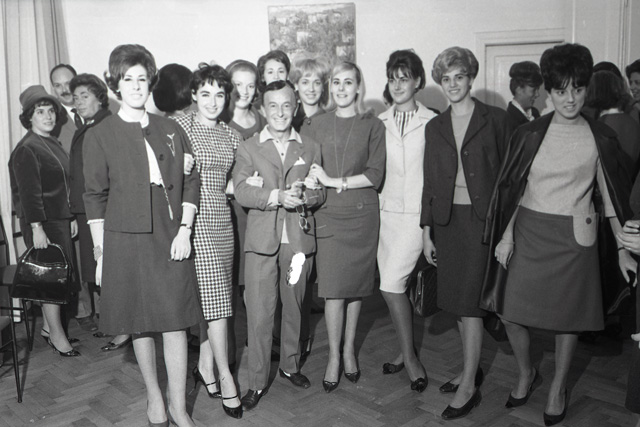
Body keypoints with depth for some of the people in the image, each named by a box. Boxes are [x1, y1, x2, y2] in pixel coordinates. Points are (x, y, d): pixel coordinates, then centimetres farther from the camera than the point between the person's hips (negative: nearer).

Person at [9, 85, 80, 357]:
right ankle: (56, 333, 7)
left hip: (61, 219, 8)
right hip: (42, 222, -8)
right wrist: (36, 228, -21)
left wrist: (72, 217, 18)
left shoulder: (55, 144, 15)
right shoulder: (26, 149, -11)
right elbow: (29, 192, -17)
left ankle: (49, 326, 24)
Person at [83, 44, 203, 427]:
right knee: (140, 324, 10)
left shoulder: (171, 130, 8)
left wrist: (184, 230, -3)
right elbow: (95, 198, 1)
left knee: (175, 322, 2)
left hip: (171, 238, 1)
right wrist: (100, 252, -2)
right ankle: (154, 395, 30)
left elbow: (191, 181, 7)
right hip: (126, 240, -1)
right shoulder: (99, 137, 2)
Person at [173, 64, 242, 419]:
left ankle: (205, 365, 25)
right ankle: (224, 374, 5)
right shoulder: (178, 127, -3)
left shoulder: (231, 136, 13)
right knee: (214, 297, -6)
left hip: (221, 219, 6)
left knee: (212, 297, 11)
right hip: (193, 219, -5)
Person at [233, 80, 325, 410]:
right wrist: (278, 197, -21)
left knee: (294, 306, 14)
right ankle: (257, 382, 10)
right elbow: (242, 191, -7)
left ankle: (290, 364, 33)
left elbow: (319, 192, 6)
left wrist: (304, 197, -16)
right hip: (262, 240, -2)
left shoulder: (310, 148, 12)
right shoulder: (248, 148, 5)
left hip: (299, 239, 2)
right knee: (259, 312, -2)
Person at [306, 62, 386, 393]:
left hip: (361, 214, 0)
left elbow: (375, 175, -5)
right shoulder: (318, 125, 8)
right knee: (334, 289, -3)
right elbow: (308, 170, 10)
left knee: (356, 285, 7)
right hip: (328, 214, 0)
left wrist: (334, 181, -11)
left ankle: (349, 350, 25)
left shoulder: (373, 126, 2)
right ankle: (334, 356, 12)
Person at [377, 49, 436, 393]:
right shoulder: (379, 123, 9)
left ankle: (410, 358, 6)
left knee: (391, 284, -12)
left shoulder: (432, 123, -4)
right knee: (395, 285, 10)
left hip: (416, 213, -4)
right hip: (386, 210, 5)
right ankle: (406, 352, 27)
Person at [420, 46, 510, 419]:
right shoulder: (435, 127, 10)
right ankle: (472, 368, 28)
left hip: (481, 219, -4)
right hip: (447, 220, 5)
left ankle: (469, 387, 7)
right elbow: (430, 182, 10)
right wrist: (427, 232, 8)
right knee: (457, 303, 11)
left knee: (470, 303, -4)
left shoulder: (496, 120, -1)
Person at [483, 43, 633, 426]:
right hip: (529, 232, 1)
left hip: (575, 236, -1)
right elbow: (512, 188, 3)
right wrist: (506, 235, -3)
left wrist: (623, 250, 1)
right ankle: (526, 374, 30)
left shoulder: (601, 138, 0)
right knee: (512, 311, 2)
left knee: (568, 316, 8)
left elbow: (612, 196, 3)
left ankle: (558, 387, 31)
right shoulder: (530, 134, -1)